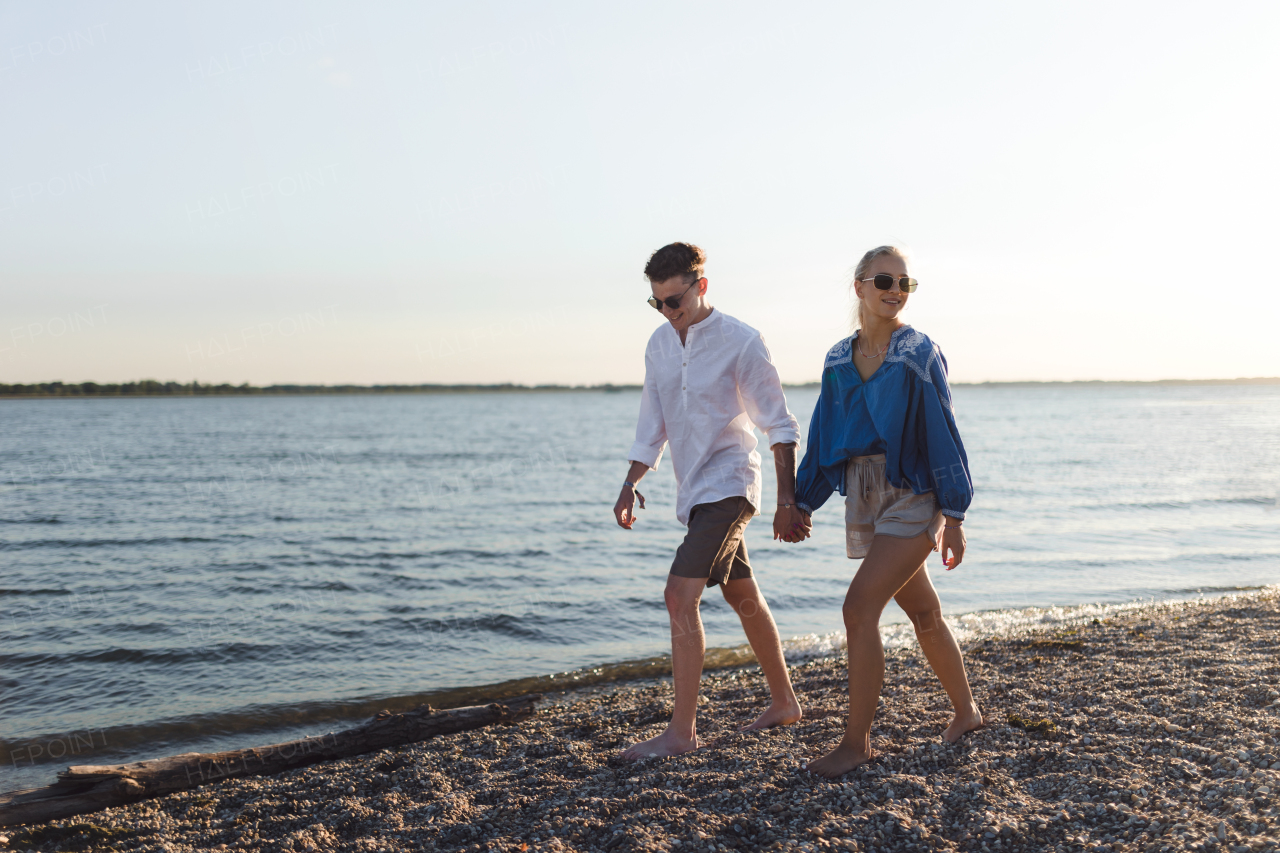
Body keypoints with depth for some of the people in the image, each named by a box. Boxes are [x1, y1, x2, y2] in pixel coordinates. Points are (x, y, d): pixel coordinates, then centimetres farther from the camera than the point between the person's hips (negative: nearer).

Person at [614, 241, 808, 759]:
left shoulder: (740, 342, -13)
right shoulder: (660, 343, 6)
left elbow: (778, 425, -9)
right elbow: (653, 423, 14)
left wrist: (787, 500, -13)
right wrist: (631, 484, 6)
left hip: (728, 484, -7)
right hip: (694, 488, 8)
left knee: (681, 596, -18)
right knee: (742, 598, 17)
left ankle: (681, 731, -15)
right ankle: (783, 702, 33)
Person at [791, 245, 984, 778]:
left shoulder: (919, 353, -7)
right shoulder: (839, 359, 7)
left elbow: (941, 434, -9)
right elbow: (824, 435, 14)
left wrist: (954, 514, -10)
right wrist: (804, 502, 14)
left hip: (912, 496, -5)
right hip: (863, 498, 5)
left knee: (859, 608, -14)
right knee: (923, 612, 15)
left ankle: (856, 743, -6)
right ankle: (966, 711, 34)